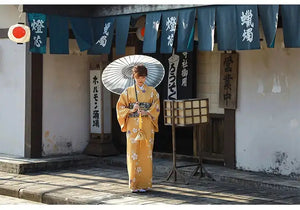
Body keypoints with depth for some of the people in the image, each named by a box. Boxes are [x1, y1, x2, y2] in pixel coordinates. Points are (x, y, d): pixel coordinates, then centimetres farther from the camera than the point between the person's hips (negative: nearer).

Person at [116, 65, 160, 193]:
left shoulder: (152, 91, 9)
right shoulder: (128, 92, 9)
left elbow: (156, 108, 2)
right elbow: (120, 107, 5)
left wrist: (146, 112, -15)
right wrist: (131, 110, -11)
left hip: (147, 125, 0)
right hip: (133, 125, 0)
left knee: (146, 153, -2)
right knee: (133, 153, -5)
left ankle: (145, 184, 4)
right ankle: (134, 184, 0)